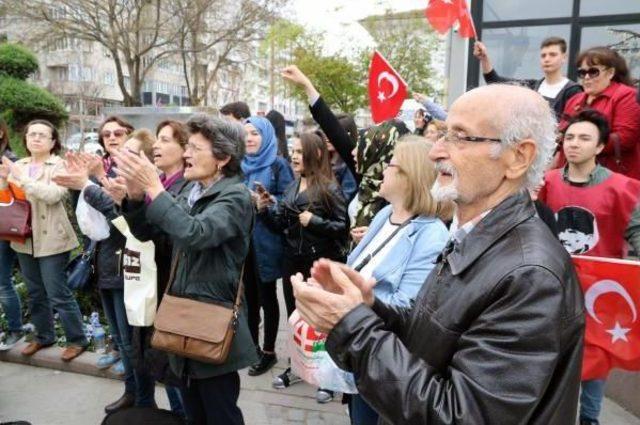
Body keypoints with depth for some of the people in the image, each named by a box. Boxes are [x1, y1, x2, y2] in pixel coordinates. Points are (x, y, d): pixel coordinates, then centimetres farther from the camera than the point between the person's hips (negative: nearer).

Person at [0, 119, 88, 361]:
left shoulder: (60, 165, -7)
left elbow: (54, 195, -22)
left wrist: (22, 180, -21)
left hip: (51, 240, -6)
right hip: (25, 239, 6)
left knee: (58, 294, -2)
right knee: (35, 293, 17)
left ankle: (77, 340, 12)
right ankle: (44, 336, 33)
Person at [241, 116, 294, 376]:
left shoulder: (278, 165, -5)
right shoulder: (241, 165, 12)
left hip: (266, 242, -5)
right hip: (243, 240, 6)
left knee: (267, 296, 5)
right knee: (249, 296, 14)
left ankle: (269, 351, 19)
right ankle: (252, 346, 29)